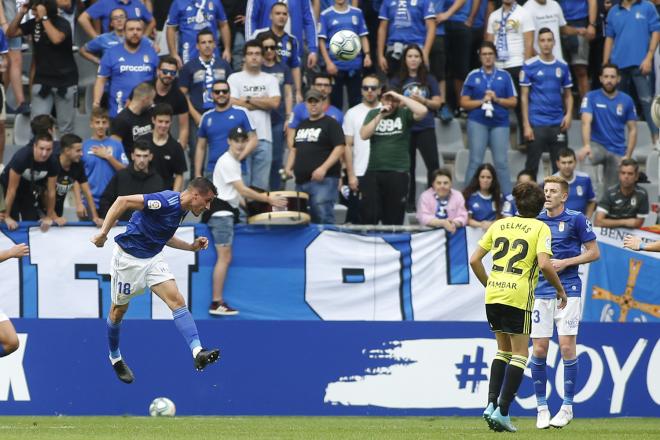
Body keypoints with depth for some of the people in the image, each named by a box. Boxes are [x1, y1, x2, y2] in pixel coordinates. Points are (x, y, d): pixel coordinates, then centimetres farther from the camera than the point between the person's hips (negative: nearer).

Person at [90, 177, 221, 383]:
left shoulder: (180, 209, 3)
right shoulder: (167, 201, -26)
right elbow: (123, 201, -29)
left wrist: (191, 246, 9)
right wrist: (103, 233, -31)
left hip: (153, 258, 7)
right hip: (129, 257, -7)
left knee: (177, 301, -13)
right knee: (118, 310, 11)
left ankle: (198, 353, -26)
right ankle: (115, 357, 35)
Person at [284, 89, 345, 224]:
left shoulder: (330, 124, -2)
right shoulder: (302, 125, 20)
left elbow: (339, 148, -11)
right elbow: (294, 149, 27)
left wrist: (324, 168, -21)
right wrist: (289, 167, 9)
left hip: (323, 180, -8)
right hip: (301, 181, 8)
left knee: (322, 218, -16)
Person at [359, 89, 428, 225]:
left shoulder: (404, 114, 2)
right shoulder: (373, 114, 10)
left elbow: (422, 111, -17)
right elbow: (364, 135, -2)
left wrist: (400, 97, -13)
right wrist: (380, 116, -10)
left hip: (397, 173, -2)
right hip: (373, 172, 2)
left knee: (393, 219, 2)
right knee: (368, 216, -1)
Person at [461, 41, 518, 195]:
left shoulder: (504, 76, 8)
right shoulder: (473, 76, 7)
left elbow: (513, 102, 7)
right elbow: (464, 102, 6)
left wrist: (496, 99, -10)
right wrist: (482, 101, -10)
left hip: (500, 123, 1)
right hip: (477, 122, -1)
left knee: (501, 162, -1)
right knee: (475, 161, -4)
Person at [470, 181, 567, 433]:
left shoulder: (499, 225, 13)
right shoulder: (540, 228, 0)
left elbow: (474, 260, 11)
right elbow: (544, 264, -14)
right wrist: (559, 289, 0)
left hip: (493, 295, 5)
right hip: (518, 297, -5)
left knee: (503, 350, 19)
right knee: (519, 354, 4)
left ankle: (491, 403, 6)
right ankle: (502, 412, -5)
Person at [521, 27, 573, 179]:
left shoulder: (562, 66, 8)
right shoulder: (530, 65, -1)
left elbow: (568, 95, 14)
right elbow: (524, 97, -1)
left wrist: (569, 114, -5)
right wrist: (526, 125, -7)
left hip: (558, 124, 3)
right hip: (536, 124, -3)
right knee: (532, 166, 2)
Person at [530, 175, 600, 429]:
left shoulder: (576, 219, -1)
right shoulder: (535, 221, 9)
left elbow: (594, 252, 0)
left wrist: (565, 263, -9)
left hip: (567, 291, -4)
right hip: (540, 292, 4)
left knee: (567, 347, -7)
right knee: (539, 349, 0)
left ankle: (567, 407, 0)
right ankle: (542, 407, 9)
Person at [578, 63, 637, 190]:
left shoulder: (627, 101, 3)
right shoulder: (591, 97, -3)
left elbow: (632, 130, 7)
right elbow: (586, 122, -16)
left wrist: (628, 156, -4)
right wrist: (586, 145, -33)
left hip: (618, 151, 2)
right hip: (597, 145, -2)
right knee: (583, 156, -37)